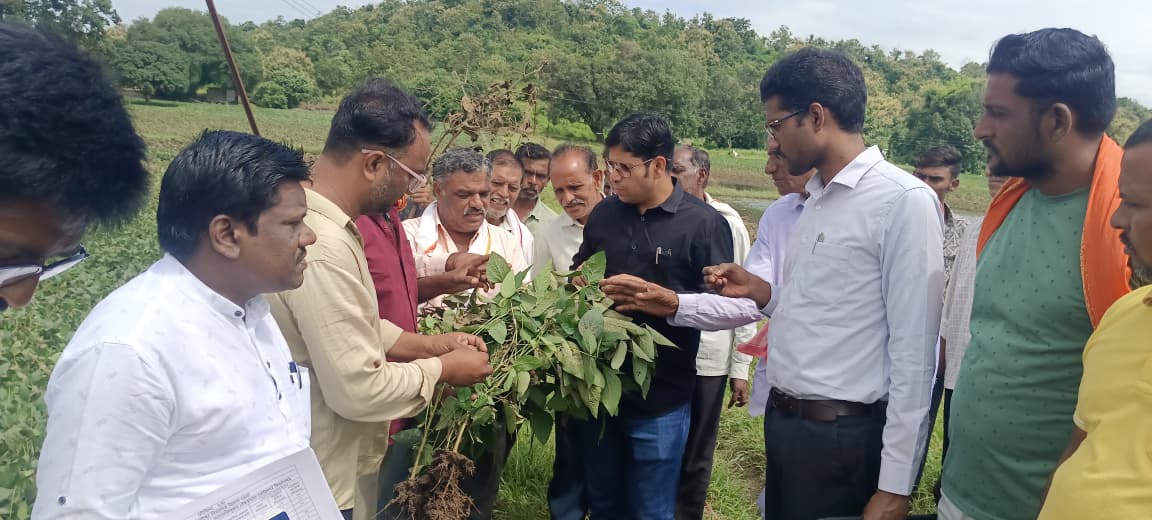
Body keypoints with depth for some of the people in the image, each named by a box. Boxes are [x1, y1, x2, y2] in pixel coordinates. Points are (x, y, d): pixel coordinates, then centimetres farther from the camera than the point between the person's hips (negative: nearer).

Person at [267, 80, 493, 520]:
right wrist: (442, 368, -13)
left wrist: (425, 344, 4)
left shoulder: (312, 216, 2)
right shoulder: (322, 248, -31)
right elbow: (358, 390, -28)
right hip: (327, 482, -9)